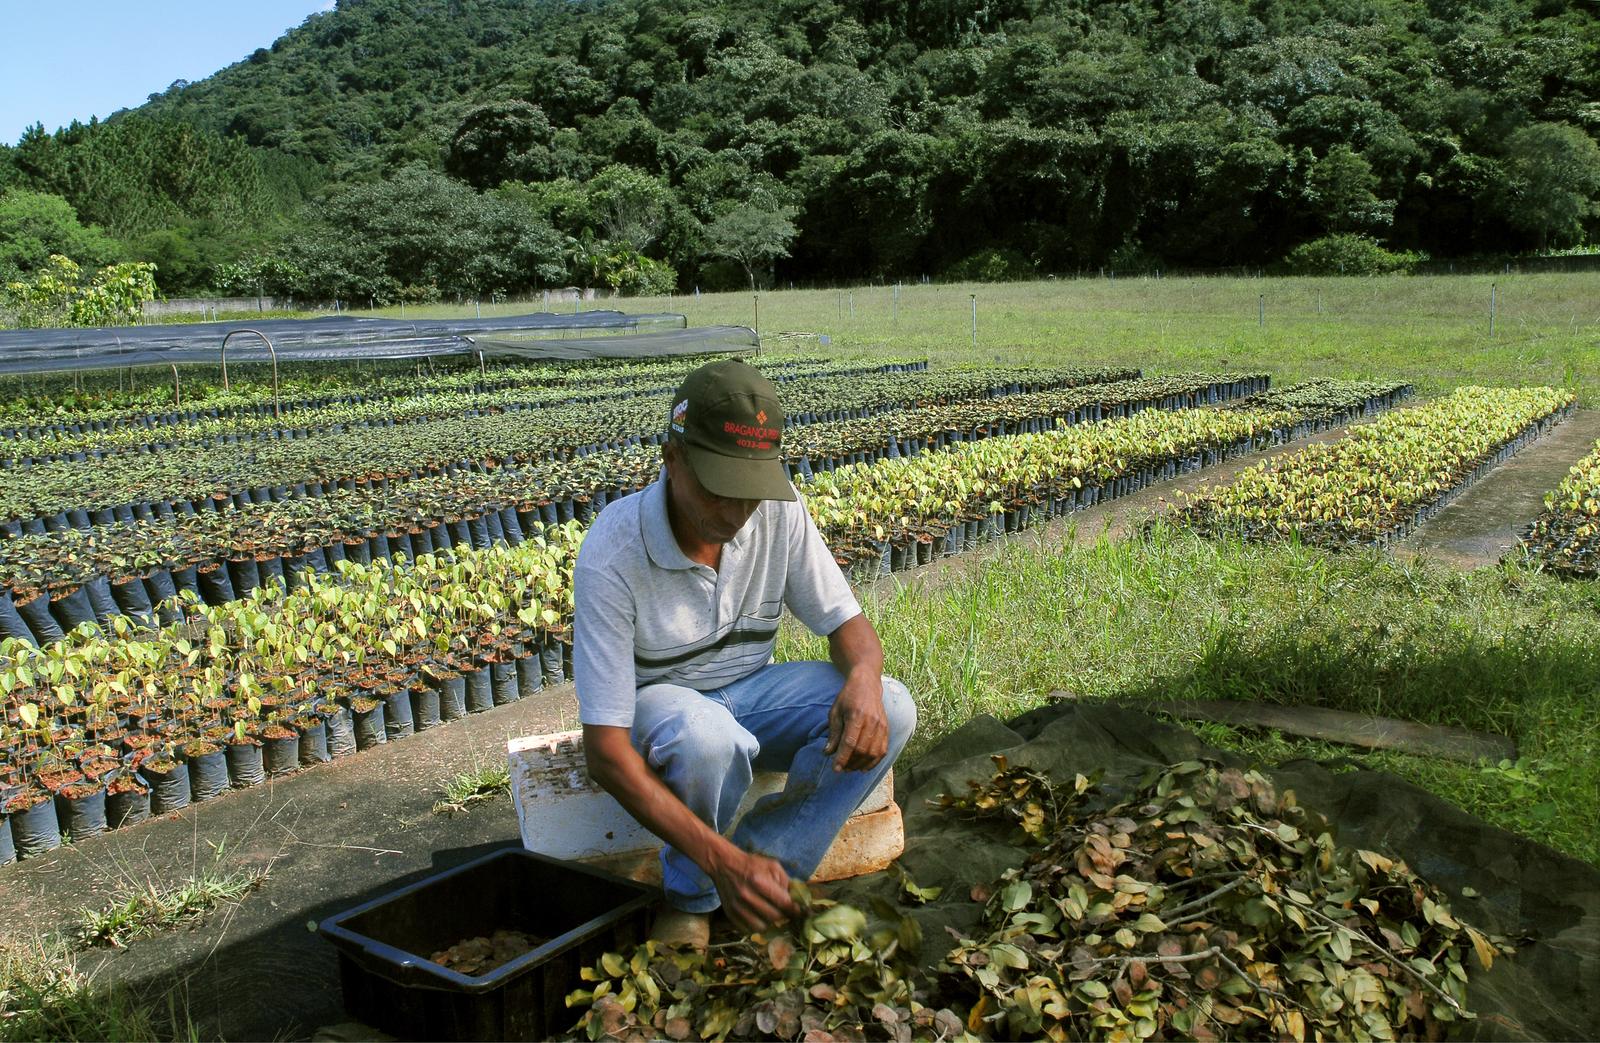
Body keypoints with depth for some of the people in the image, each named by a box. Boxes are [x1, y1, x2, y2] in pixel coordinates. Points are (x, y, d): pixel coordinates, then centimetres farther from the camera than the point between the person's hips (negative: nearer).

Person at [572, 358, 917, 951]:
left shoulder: (779, 510, -16)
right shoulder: (613, 554, -29)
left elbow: (847, 623, -6)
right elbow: (605, 748, -30)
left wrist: (863, 678, -33)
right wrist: (721, 858, -40)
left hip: (750, 688, 5)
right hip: (658, 701, -4)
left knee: (890, 709, -21)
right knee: (708, 737, -40)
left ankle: (765, 872, -12)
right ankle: (691, 901, -10)